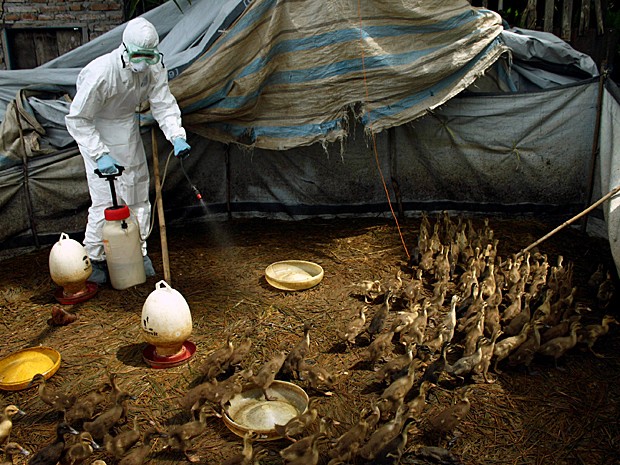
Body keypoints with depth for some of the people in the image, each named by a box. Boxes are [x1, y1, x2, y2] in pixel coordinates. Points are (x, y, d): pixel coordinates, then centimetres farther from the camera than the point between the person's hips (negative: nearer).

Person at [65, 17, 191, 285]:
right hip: (97, 133, -6)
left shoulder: (154, 68, -13)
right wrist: (100, 155, -31)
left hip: (129, 132, 6)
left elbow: (164, 104, -9)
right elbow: (77, 119, -23)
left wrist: (177, 137, -27)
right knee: (106, 200, -8)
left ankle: (138, 252, 26)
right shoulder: (101, 72, -29)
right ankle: (94, 259, 11)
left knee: (138, 195, 10)